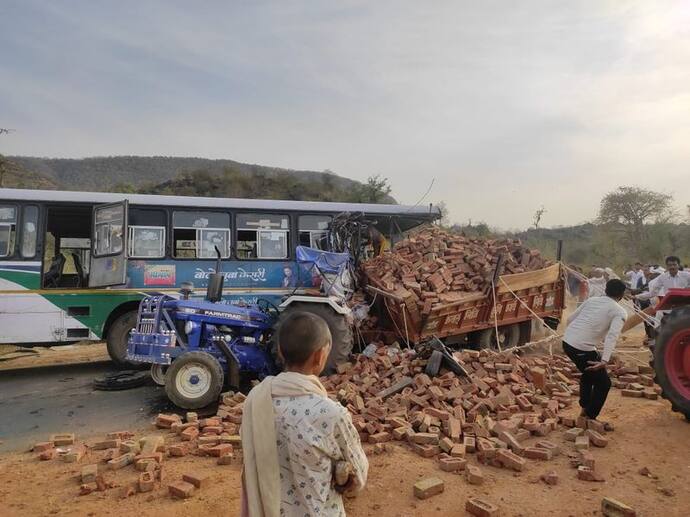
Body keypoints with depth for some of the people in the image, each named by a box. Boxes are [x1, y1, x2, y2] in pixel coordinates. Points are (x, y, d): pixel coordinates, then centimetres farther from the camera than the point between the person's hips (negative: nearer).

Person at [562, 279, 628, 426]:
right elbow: (612, 335, -18)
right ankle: (589, 418, 17)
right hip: (583, 349, -7)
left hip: (567, 341, 7)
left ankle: (585, 409, 39)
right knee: (603, 383, 13)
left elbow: (570, 319, 19)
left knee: (589, 372, 32)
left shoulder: (592, 300, 16)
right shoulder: (620, 312, -1)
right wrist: (605, 361, -27)